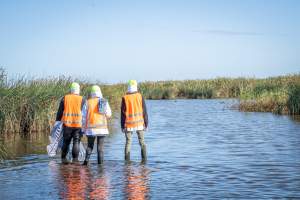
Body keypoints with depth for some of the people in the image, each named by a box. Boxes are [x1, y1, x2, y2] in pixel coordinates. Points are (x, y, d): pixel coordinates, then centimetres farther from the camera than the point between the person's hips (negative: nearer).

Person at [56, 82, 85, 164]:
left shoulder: (65, 98, 4)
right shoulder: (82, 100, 0)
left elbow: (60, 111, 6)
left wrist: (57, 121, 14)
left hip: (67, 124, 2)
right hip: (78, 124, -2)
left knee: (66, 142, 12)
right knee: (76, 142, 2)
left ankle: (63, 158, 14)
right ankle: (75, 159, -3)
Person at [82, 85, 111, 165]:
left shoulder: (88, 102, -1)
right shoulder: (104, 102, 0)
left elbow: (84, 116, 1)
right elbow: (108, 114, 3)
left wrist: (83, 128, 8)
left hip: (91, 128, 0)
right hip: (102, 128, 0)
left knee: (90, 145, 10)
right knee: (100, 146, 6)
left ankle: (86, 160, -4)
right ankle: (100, 162, 2)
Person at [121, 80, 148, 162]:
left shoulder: (125, 98, -6)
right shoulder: (140, 96, -3)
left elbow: (122, 113, -3)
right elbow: (144, 111, -1)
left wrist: (122, 126, 3)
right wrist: (146, 123, 6)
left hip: (129, 124, -1)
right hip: (139, 123, 1)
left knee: (128, 142, 7)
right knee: (142, 142, 10)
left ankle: (127, 160, 4)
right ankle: (144, 159, 3)